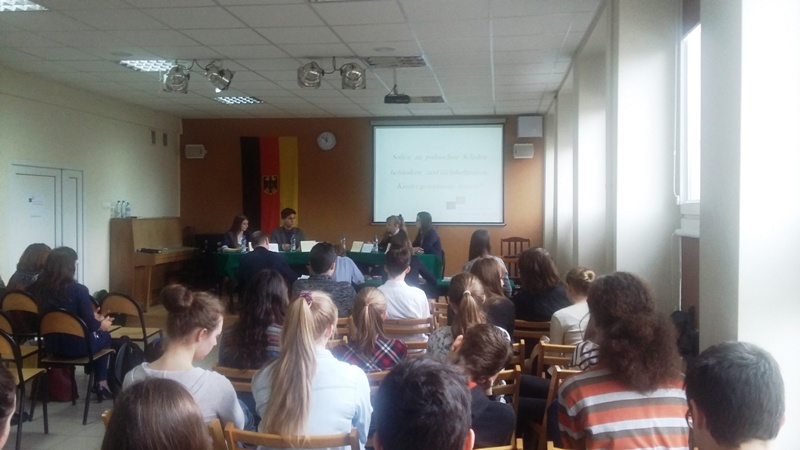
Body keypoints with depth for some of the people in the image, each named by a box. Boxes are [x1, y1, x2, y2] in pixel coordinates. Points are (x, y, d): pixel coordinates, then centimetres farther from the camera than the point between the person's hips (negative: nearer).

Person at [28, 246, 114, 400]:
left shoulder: (37, 288, -6)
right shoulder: (79, 290, -22)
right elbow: (90, 325, -16)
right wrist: (102, 324, 7)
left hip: (52, 345, 5)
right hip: (77, 346, -5)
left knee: (97, 331, 29)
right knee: (104, 335, 26)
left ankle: (98, 381, 36)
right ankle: (101, 383, 32)